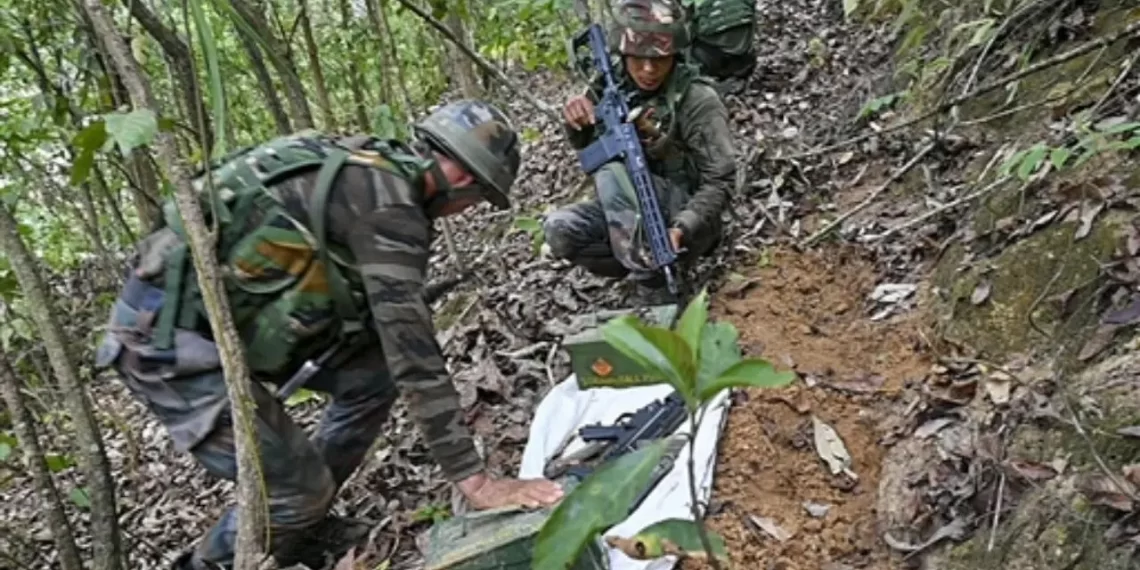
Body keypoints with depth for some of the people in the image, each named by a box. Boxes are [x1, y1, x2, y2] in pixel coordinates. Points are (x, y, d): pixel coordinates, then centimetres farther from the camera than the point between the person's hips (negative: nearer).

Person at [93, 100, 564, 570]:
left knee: (373, 374, 10)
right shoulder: (390, 207, -21)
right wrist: (475, 482, -21)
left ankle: (304, 527, 26)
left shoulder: (369, 170, 8)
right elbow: (413, 352, -24)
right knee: (301, 486, -4)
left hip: (205, 311, 9)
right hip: (167, 337, -9)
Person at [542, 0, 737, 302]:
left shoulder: (698, 100, -18)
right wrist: (576, 122, -15)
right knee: (558, 229, -17)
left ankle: (650, 282, -28)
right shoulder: (615, 84, -2)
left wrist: (681, 229, -37)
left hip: (685, 215, -5)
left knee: (611, 169, -28)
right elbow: (584, 144, 10)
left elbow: (720, 182, -20)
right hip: (634, 210, 6)